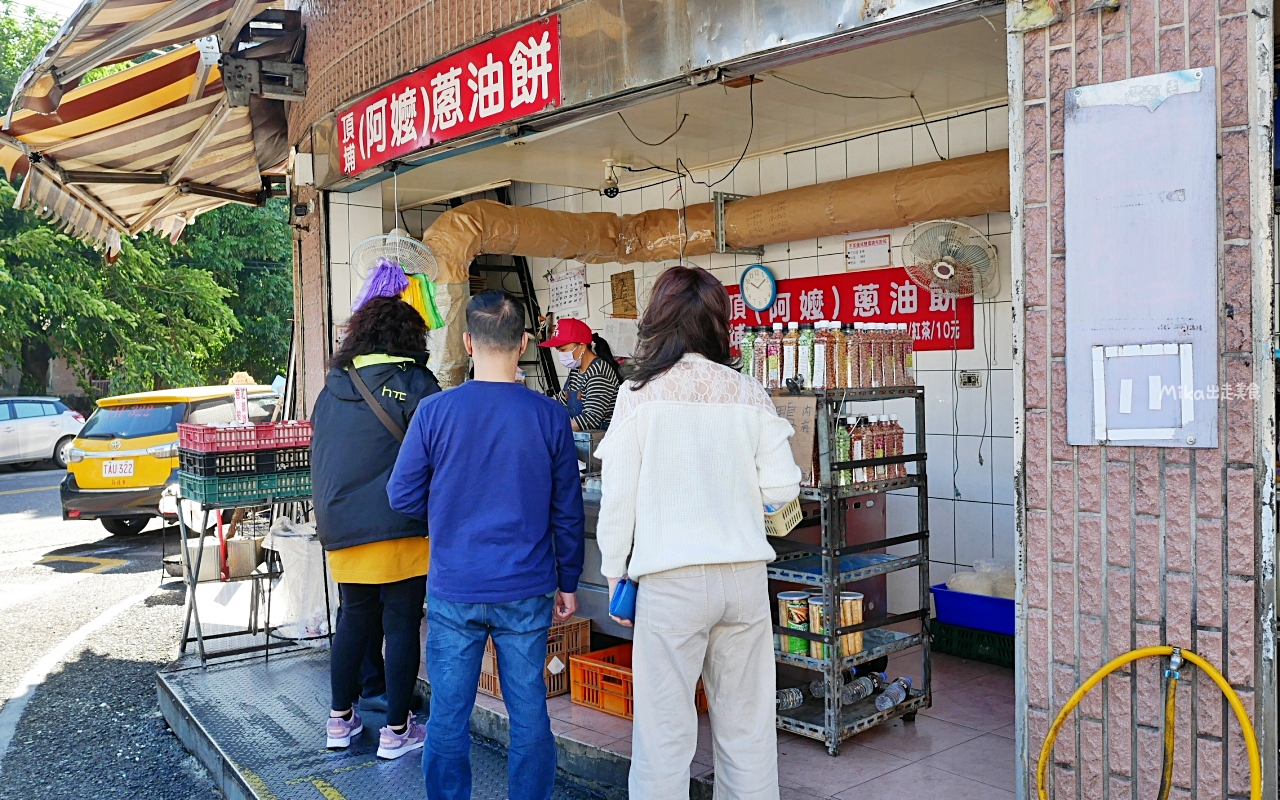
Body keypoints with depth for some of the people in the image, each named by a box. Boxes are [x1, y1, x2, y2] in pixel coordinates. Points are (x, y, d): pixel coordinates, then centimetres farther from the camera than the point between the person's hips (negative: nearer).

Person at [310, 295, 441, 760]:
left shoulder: (333, 386, 10)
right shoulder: (413, 383, -7)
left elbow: (319, 456, 18)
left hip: (340, 529, 6)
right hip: (399, 528, -6)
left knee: (354, 619, 18)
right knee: (401, 625, 4)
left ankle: (340, 721, 27)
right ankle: (396, 731, 12)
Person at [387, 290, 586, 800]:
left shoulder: (435, 411, -7)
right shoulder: (549, 416, -5)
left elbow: (402, 496, 0)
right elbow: (568, 512, 1)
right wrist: (568, 583, 12)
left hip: (453, 590, 0)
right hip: (526, 591, 1)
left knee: (448, 715, 11)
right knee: (529, 711, 11)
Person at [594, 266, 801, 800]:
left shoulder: (640, 393, -4)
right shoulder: (749, 392, 2)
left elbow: (617, 497, -3)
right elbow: (782, 487, 3)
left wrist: (614, 574, 8)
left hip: (672, 579, -3)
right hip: (745, 573, 3)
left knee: (664, 727, 5)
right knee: (747, 724, 13)